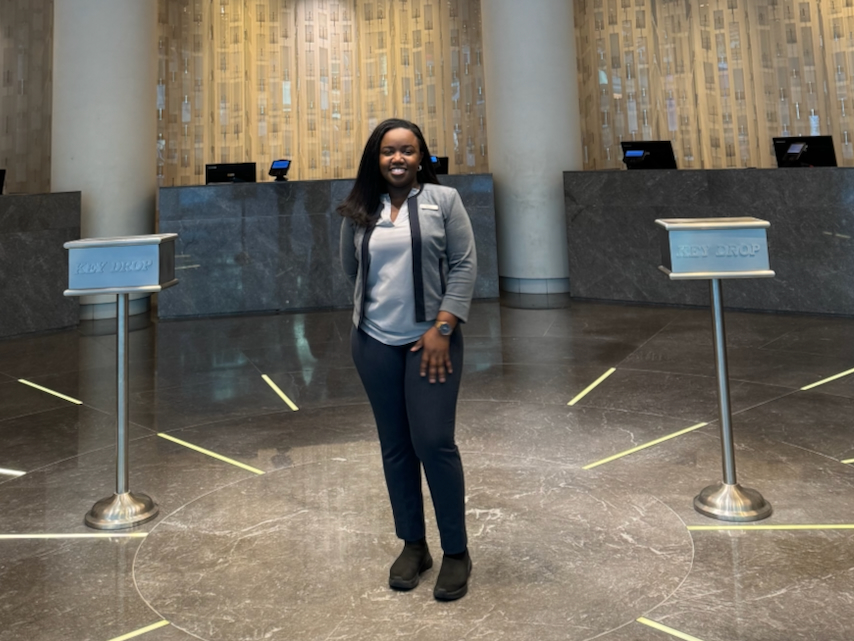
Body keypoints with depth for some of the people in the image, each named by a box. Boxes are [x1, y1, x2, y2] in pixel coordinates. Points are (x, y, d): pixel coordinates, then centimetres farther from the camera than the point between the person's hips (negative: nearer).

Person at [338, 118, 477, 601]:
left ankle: (457, 553, 11)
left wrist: (441, 328, -13)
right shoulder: (359, 211, 7)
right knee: (395, 447, 9)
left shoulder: (444, 200, -1)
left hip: (431, 339, -3)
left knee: (435, 444, -6)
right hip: (374, 343, 3)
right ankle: (414, 546, 23)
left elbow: (465, 265, -7)